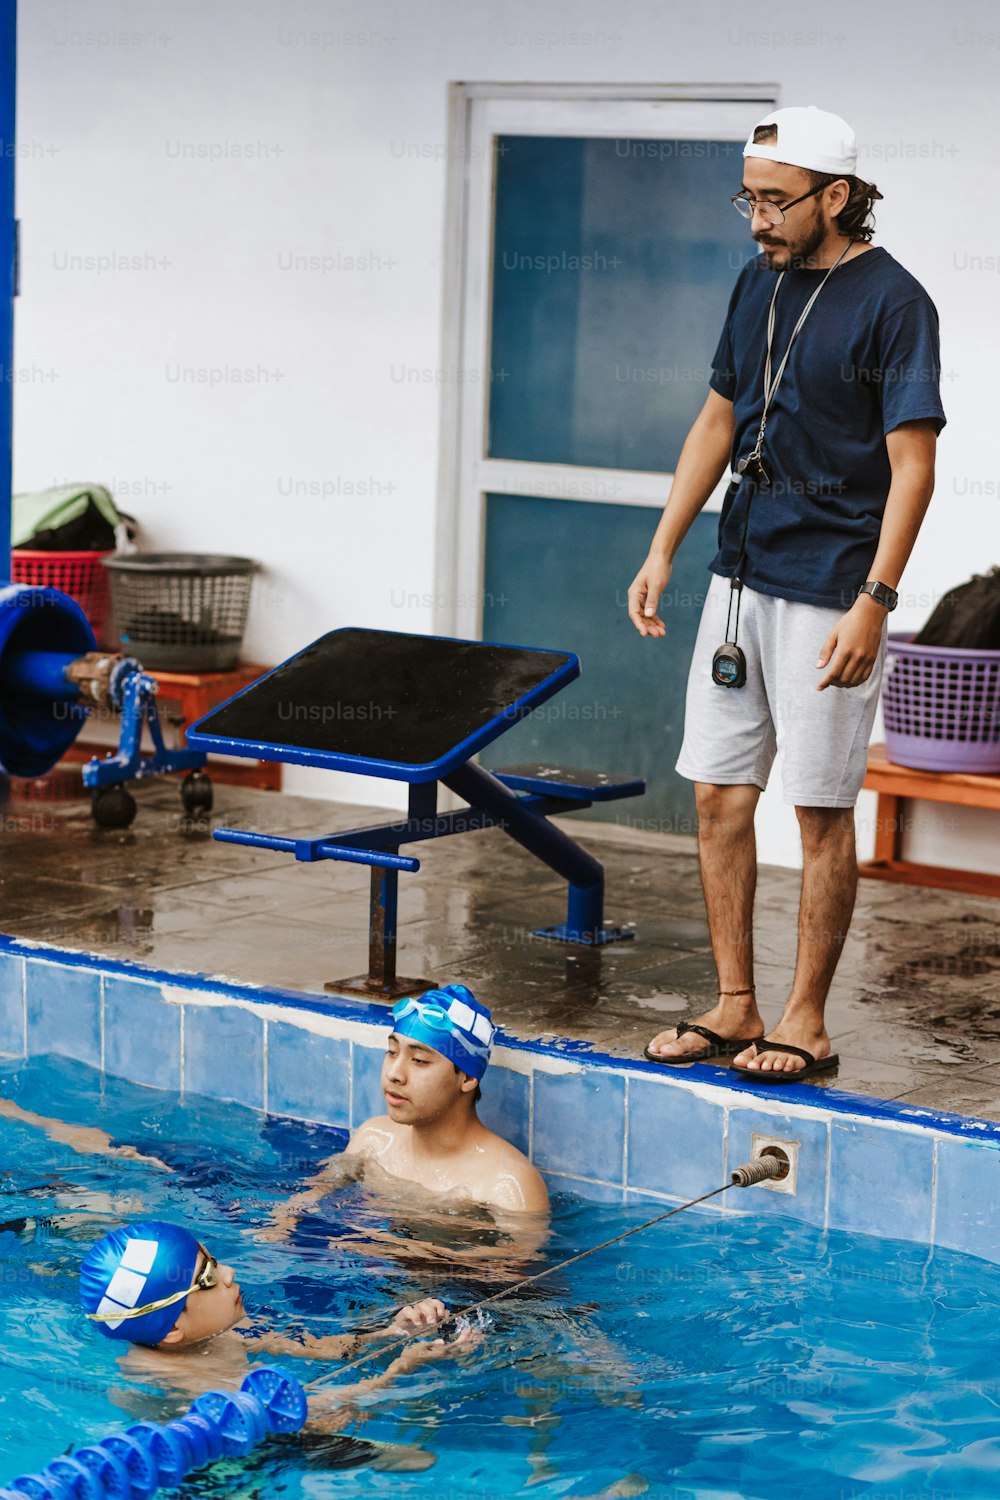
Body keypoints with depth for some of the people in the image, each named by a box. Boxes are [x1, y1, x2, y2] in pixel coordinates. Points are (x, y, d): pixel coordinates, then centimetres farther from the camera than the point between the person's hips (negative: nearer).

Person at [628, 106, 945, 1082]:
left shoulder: (892, 302, -10)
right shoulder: (759, 283, 11)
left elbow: (912, 465, -13)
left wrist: (873, 604, -20)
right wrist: (662, 551, 14)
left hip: (828, 592, -7)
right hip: (741, 576, 7)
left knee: (821, 812, 0)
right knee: (719, 795, 8)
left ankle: (805, 1020, 10)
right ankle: (734, 1007, 17)